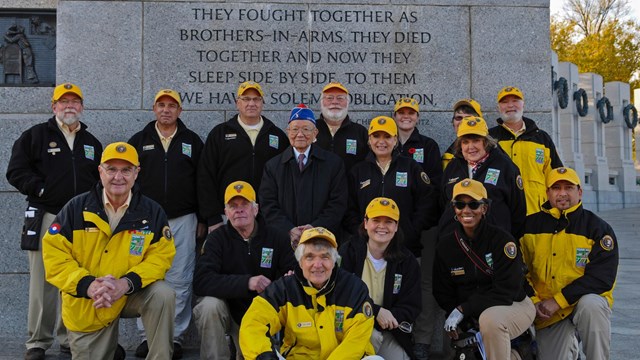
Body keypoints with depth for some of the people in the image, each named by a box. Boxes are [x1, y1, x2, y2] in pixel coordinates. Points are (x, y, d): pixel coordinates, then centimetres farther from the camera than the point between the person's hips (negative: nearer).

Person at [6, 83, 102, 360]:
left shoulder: (92, 143, 18)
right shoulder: (35, 136, 6)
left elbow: (102, 178, 24)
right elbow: (16, 172, -1)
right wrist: (42, 189, -11)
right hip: (45, 219, -3)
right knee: (43, 281, -3)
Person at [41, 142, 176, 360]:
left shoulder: (152, 212, -7)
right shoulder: (76, 208, -8)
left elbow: (161, 256, -12)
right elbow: (54, 255, -12)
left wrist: (127, 283, -30)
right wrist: (87, 285, -28)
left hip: (132, 294, -1)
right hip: (85, 305, 1)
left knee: (163, 294, -29)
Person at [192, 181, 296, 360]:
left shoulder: (276, 238, -4)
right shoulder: (217, 238, -10)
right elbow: (200, 282, -25)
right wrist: (247, 282, -35)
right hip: (227, 306, -2)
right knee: (210, 305, -31)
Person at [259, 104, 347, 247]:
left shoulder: (334, 163, 6)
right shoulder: (273, 166, 10)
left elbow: (338, 203, 1)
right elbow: (268, 205, 3)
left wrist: (316, 227, -12)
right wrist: (289, 230, -11)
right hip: (285, 240, 1)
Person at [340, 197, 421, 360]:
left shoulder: (407, 261, 3)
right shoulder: (348, 252, -4)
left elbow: (411, 307, 1)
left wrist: (389, 316, -19)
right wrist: (375, 311, -20)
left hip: (391, 331, 3)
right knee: (371, 336, -33)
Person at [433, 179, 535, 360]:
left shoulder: (501, 239, -13)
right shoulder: (445, 244, 0)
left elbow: (506, 291, -18)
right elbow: (443, 292, 4)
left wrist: (463, 309, -20)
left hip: (514, 306, -5)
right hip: (469, 318, 5)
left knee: (490, 318, -35)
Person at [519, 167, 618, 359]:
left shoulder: (598, 228, -5)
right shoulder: (530, 225, 2)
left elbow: (601, 278, -14)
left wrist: (558, 300, -20)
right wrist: (534, 301, -10)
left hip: (587, 297, -3)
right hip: (546, 311, 3)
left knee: (590, 306, -36)